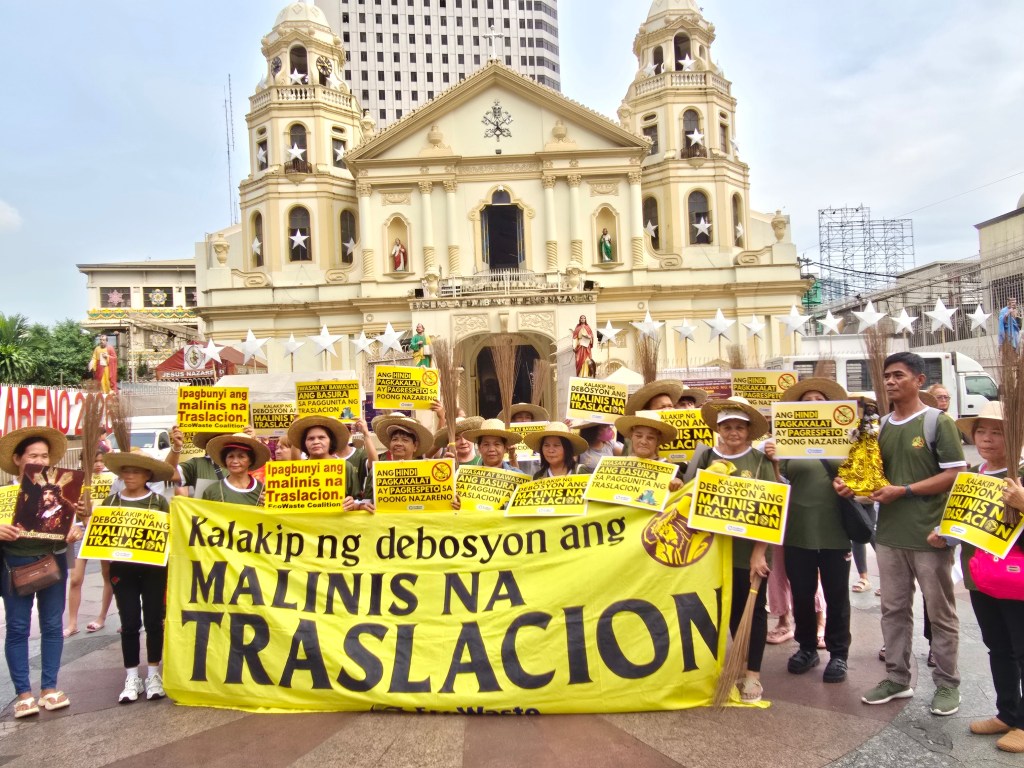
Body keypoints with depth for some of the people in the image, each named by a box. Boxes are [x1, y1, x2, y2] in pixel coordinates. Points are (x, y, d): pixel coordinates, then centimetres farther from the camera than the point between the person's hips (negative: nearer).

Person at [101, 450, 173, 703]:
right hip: (122, 568, 1)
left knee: (153, 621, 5)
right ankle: (132, 678, 15)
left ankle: (153, 675, 18)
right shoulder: (111, 501, 5)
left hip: (153, 568, -1)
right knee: (129, 623, 5)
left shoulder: (159, 501, 0)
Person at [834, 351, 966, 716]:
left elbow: (955, 475, -13)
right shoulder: (881, 426, 8)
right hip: (889, 534, 5)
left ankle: (947, 684, 23)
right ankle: (897, 678, 25)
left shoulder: (939, 422, -8)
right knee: (894, 609, 13)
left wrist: (903, 491, -19)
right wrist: (852, 485, -6)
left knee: (940, 613, 8)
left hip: (930, 534, -5)